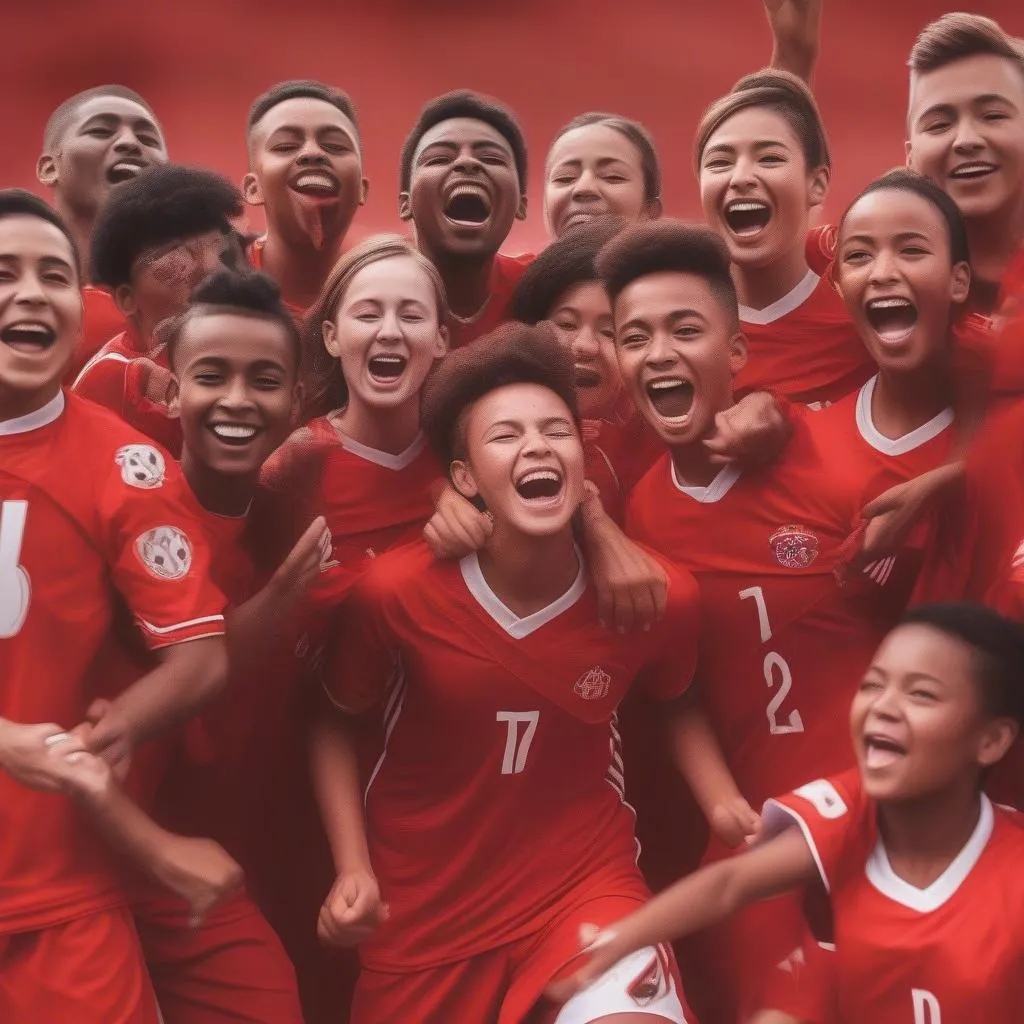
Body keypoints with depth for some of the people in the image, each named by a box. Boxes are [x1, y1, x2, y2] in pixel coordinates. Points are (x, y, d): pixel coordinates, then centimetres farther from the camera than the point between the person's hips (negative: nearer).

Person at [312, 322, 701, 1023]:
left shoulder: (658, 597, -13)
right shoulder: (395, 594, -17)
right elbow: (334, 721, 2)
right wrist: (353, 868, -7)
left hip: (585, 882, -1)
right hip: (423, 901, 1)